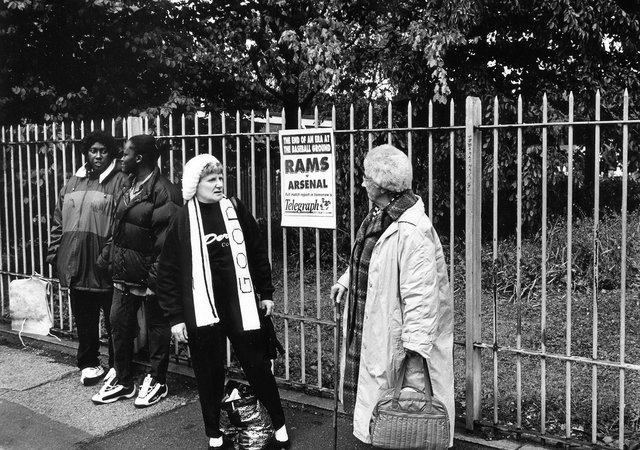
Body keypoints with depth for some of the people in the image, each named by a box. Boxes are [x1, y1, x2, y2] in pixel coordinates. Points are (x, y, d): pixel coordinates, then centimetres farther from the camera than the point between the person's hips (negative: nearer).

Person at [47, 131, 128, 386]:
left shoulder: (119, 182, -4)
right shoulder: (73, 183, 15)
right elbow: (59, 221, 18)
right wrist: (54, 253, 11)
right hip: (76, 264, 6)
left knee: (114, 319, 5)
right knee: (84, 319, 14)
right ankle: (88, 363, 28)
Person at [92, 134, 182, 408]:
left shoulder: (163, 191, -17)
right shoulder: (130, 188, 12)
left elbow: (166, 237, -21)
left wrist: (157, 274, -23)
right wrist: (108, 254, 13)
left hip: (149, 276, -9)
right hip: (124, 274, 9)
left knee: (157, 328, 7)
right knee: (119, 326, 13)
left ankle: (157, 382, 22)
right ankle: (123, 381, 28)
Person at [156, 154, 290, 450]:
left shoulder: (235, 210, 2)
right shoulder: (182, 220, -3)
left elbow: (257, 253, 11)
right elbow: (167, 272, -1)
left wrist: (266, 292, 11)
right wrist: (175, 316, -4)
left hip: (240, 307, 1)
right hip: (202, 312, -1)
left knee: (257, 367, 6)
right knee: (210, 375, 7)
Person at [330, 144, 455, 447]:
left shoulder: (411, 231, -27)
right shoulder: (378, 216, 3)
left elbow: (420, 297, -28)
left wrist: (416, 353, -27)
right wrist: (346, 280, 11)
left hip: (394, 337, -9)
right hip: (369, 332, 9)